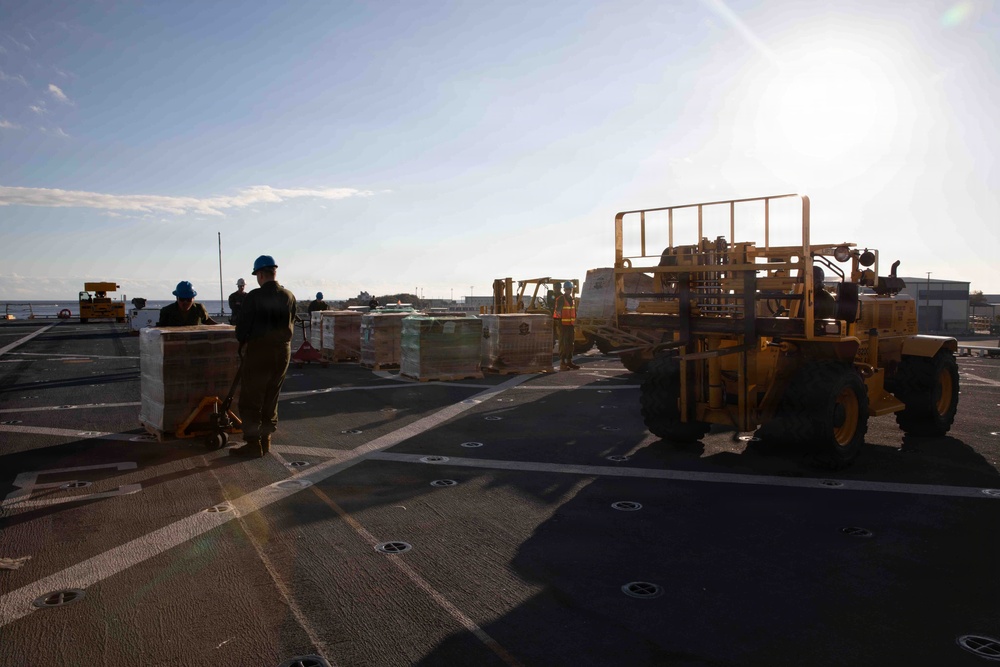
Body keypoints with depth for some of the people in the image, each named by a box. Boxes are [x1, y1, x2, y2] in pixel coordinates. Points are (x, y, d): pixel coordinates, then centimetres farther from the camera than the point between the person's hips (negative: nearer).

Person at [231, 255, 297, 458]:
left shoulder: (254, 296, -15)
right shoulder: (289, 297, 1)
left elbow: (243, 326, -10)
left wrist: (243, 343, 8)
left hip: (258, 350, -5)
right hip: (283, 351, 6)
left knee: (251, 401, 3)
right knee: (271, 399, 16)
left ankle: (253, 445, 3)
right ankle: (265, 440, 22)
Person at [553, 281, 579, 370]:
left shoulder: (572, 299, 15)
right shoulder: (560, 299, -11)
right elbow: (557, 309, -27)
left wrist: (575, 320, 27)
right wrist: (558, 312, -48)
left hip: (570, 324, 8)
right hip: (563, 323, -8)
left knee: (570, 343, 13)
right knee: (563, 343, -9)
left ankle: (569, 361, 23)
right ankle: (562, 363, -7)